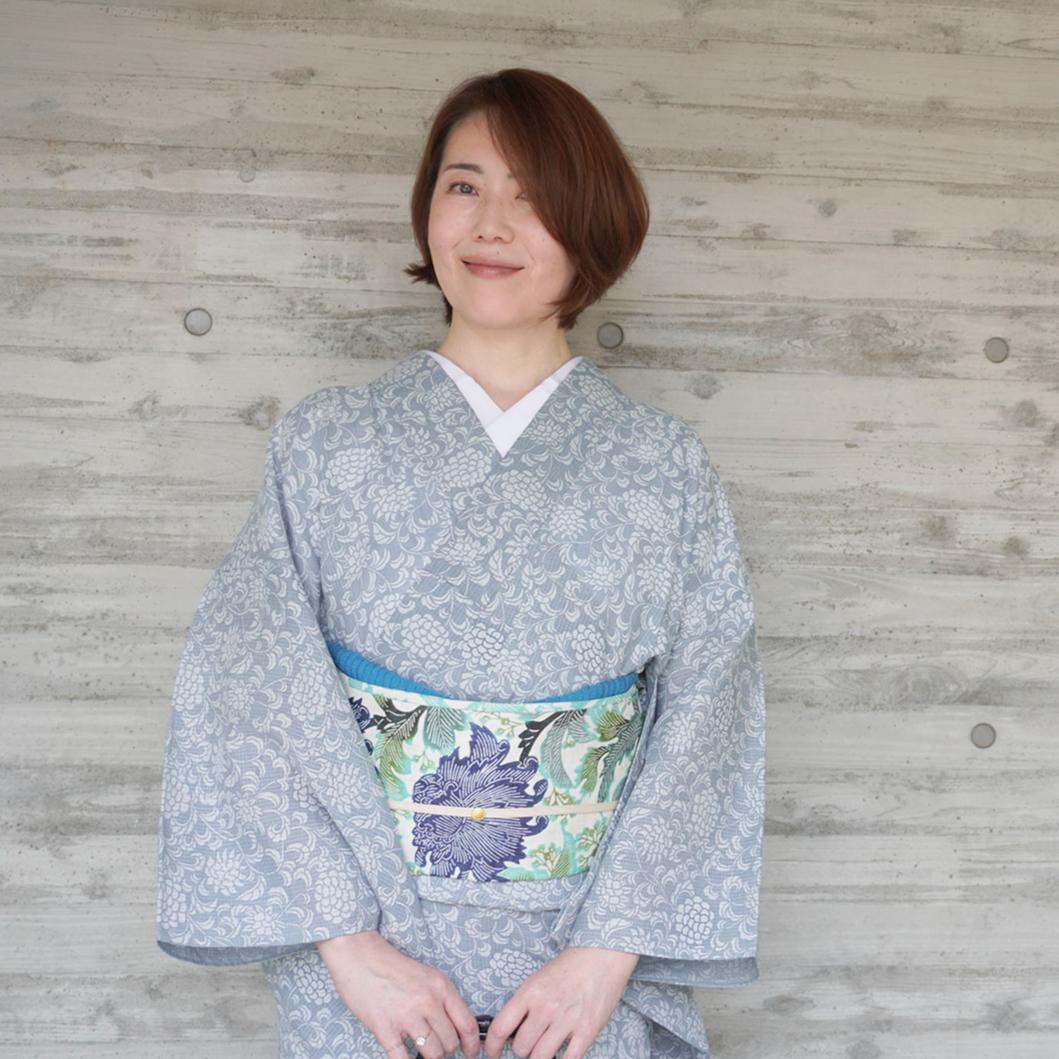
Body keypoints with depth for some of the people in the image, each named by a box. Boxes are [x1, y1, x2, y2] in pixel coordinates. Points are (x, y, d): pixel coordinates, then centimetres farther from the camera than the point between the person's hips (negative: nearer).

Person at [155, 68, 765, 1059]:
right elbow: (247, 697, -7)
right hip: (368, 957, 0)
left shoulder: (663, 464, 0)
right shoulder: (326, 442, -1)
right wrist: (346, 943, -16)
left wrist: (611, 950, -14)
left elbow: (706, 704, -5)